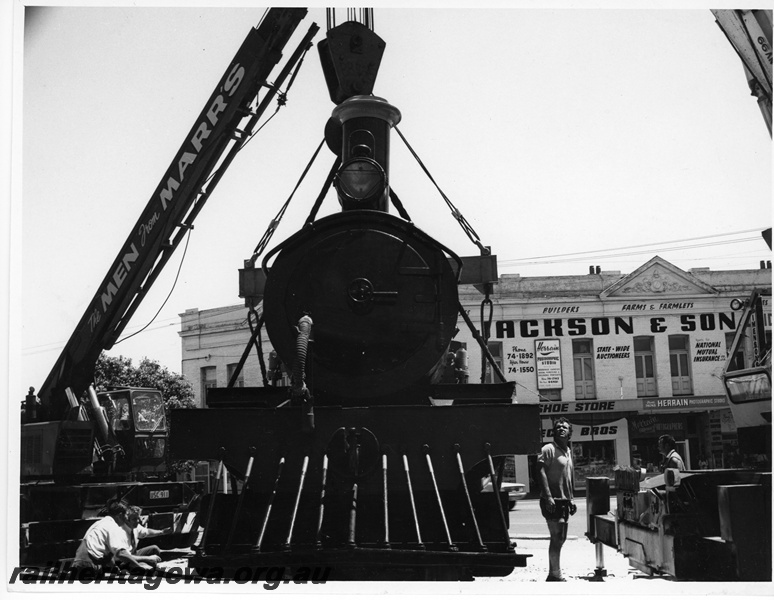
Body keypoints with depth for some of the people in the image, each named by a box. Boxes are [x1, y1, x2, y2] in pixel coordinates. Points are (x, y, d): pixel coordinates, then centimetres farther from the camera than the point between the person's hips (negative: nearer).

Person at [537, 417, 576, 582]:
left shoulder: (568, 451, 16)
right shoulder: (549, 449, -10)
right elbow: (541, 472, -18)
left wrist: (571, 499, 19)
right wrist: (548, 496, -25)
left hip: (564, 501, 9)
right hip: (552, 501, -9)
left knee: (560, 538, 14)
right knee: (557, 538, -9)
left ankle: (553, 574, 23)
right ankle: (555, 575, -2)